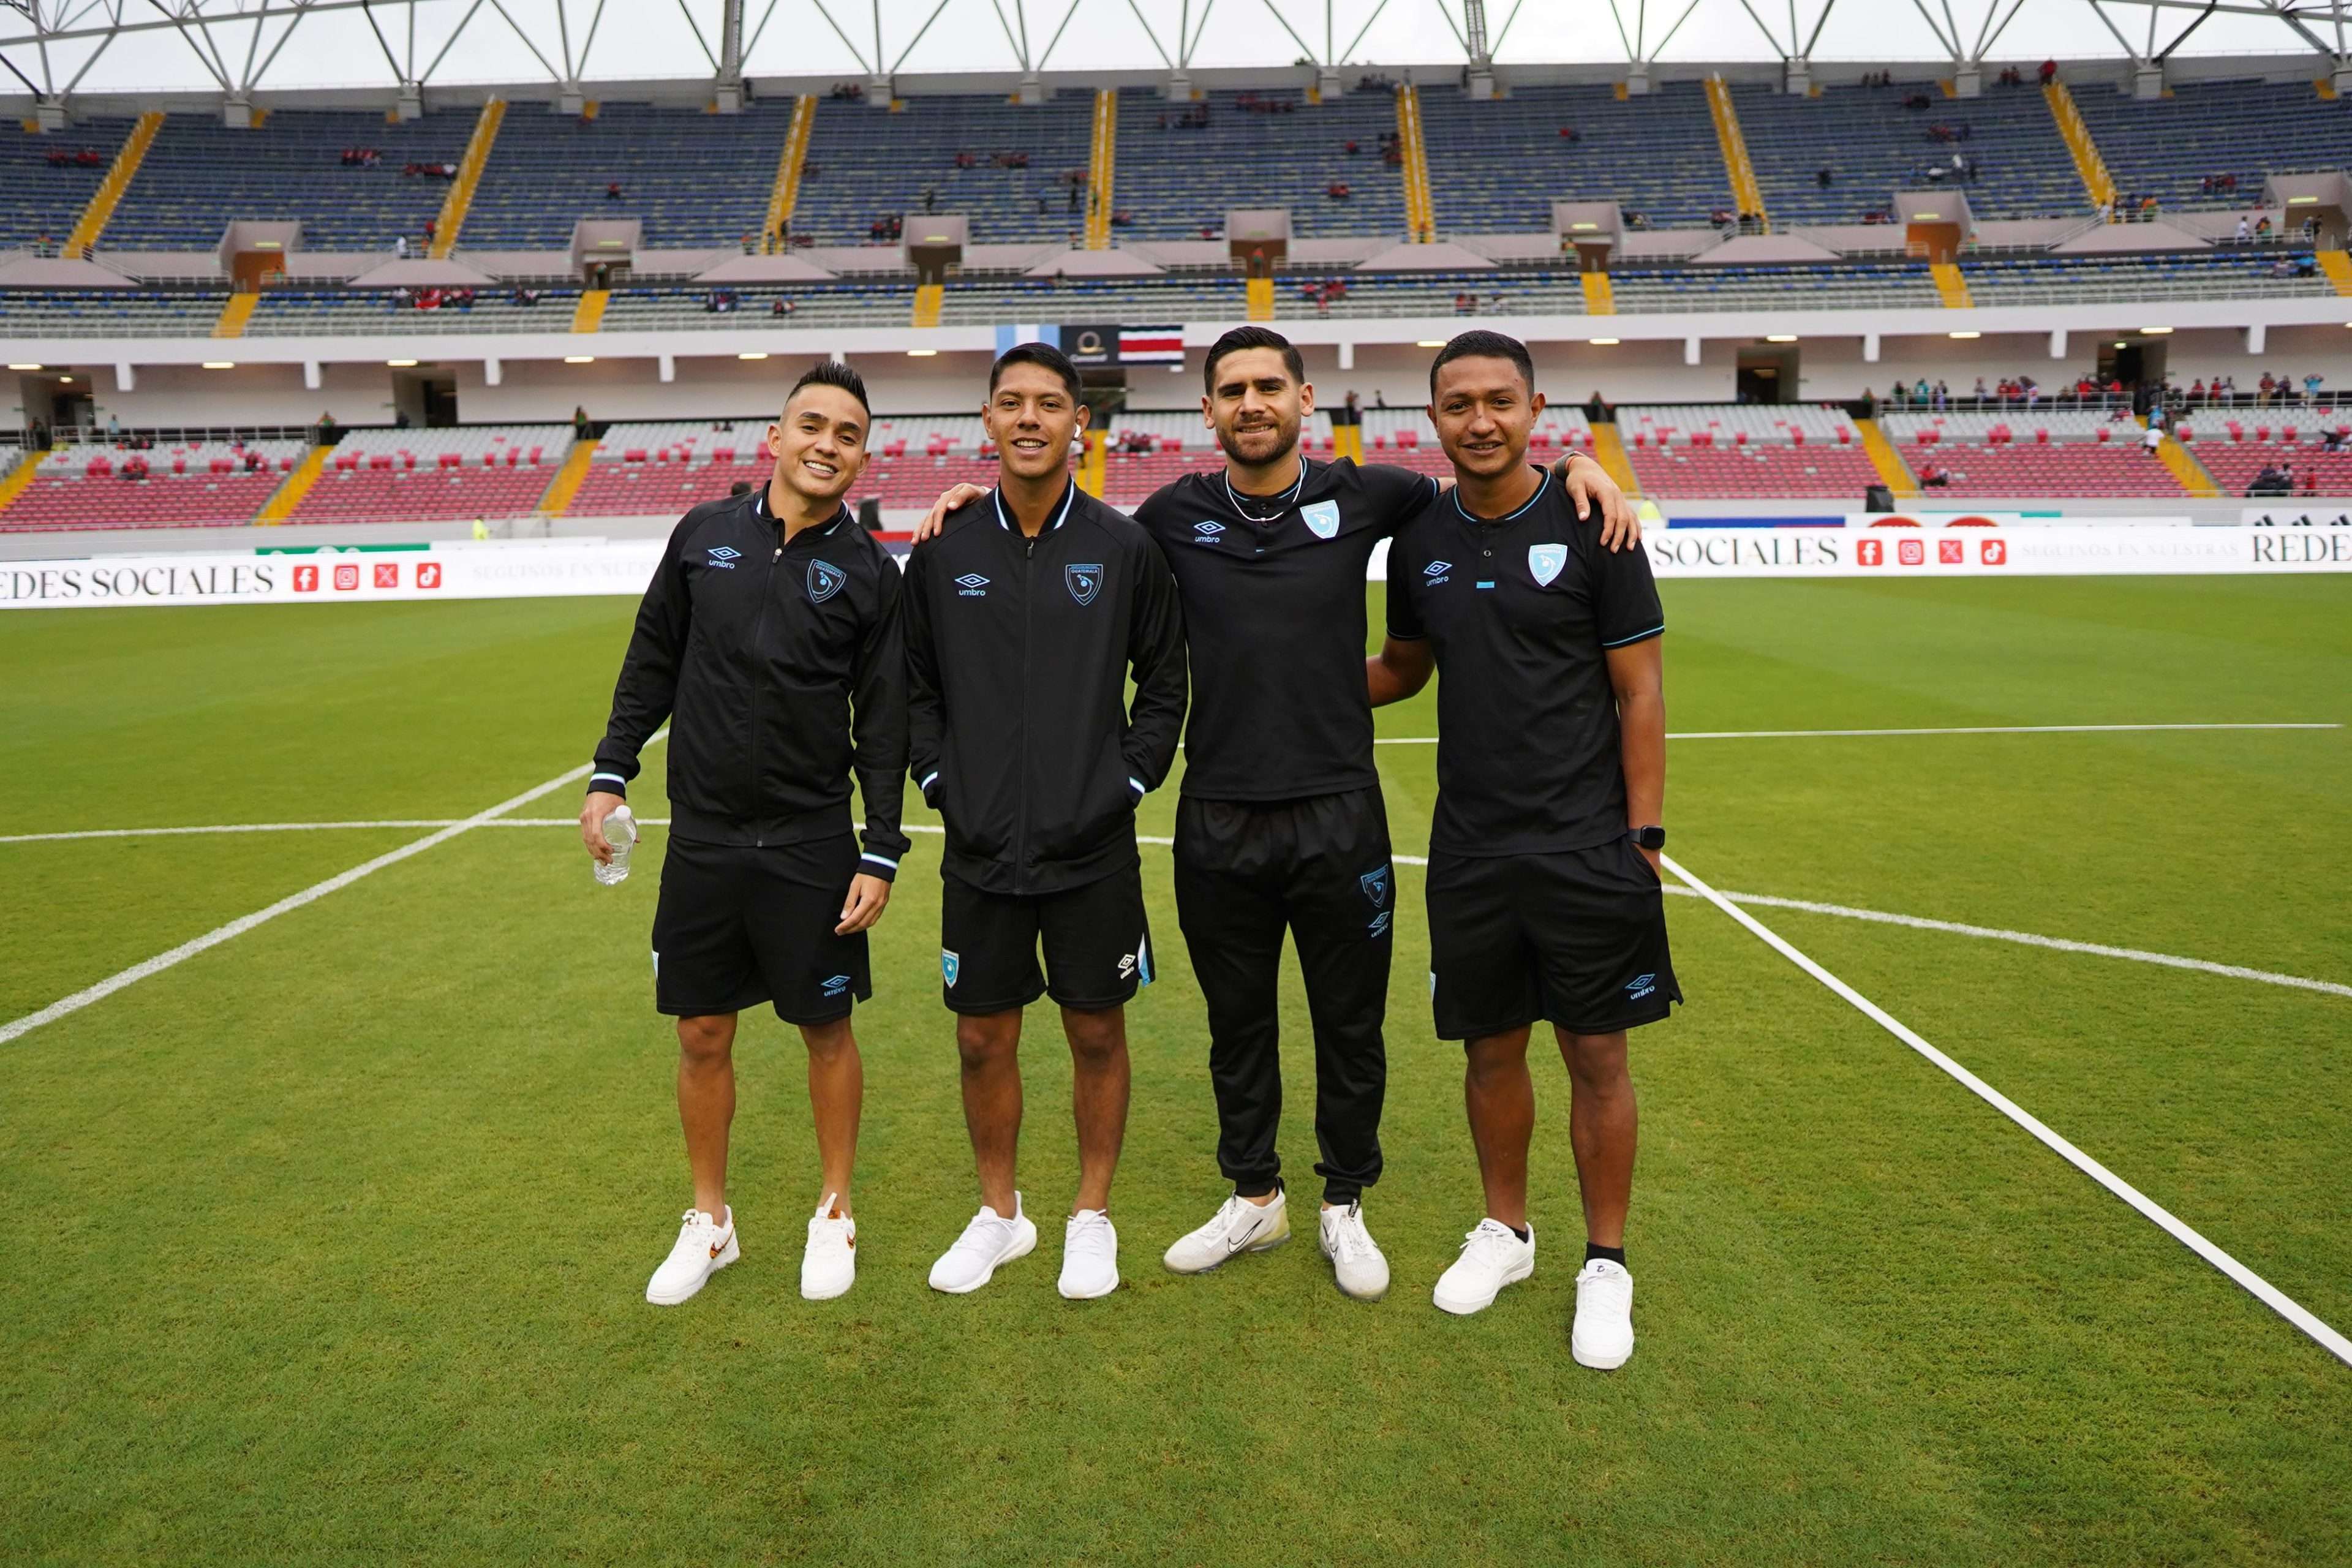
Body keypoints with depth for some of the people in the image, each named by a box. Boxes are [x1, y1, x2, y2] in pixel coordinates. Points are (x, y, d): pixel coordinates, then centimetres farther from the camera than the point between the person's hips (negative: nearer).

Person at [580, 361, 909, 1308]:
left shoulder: (867, 570, -3)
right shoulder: (704, 534, 3)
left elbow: (883, 723, -2)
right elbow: (652, 662, 11)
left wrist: (882, 856, -5)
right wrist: (609, 775, 6)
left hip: (812, 842, -2)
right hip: (703, 837, 2)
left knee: (826, 1030, 8)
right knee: (702, 1034, 11)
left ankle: (834, 1216, 28)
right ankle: (709, 1222, 29)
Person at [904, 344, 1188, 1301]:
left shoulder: (1124, 548, -2)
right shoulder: (943, 549, 2)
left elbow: (1165, 682, 5)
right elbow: (915, 685, 11)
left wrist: (1130, 780, -2)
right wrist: (940, 781, 2)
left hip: (1094, 848, -1)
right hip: (980, 848, 2)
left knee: (1096, 1033, 9)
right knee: (982, 1039, 10)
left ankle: (1091, 1217, 28)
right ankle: (998, 1213, 31)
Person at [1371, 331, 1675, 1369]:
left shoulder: (1589, 525, -6)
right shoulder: (1419, 541, 5)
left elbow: (1639, 691, -5)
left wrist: (1642, 833, -9)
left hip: (1586, 846, -3)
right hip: (1469, 848, 4)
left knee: (1597, 1056, 4)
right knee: (1490, 1049, 13)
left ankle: (1605, 1265, 21)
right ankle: (1504, 1231, 33)